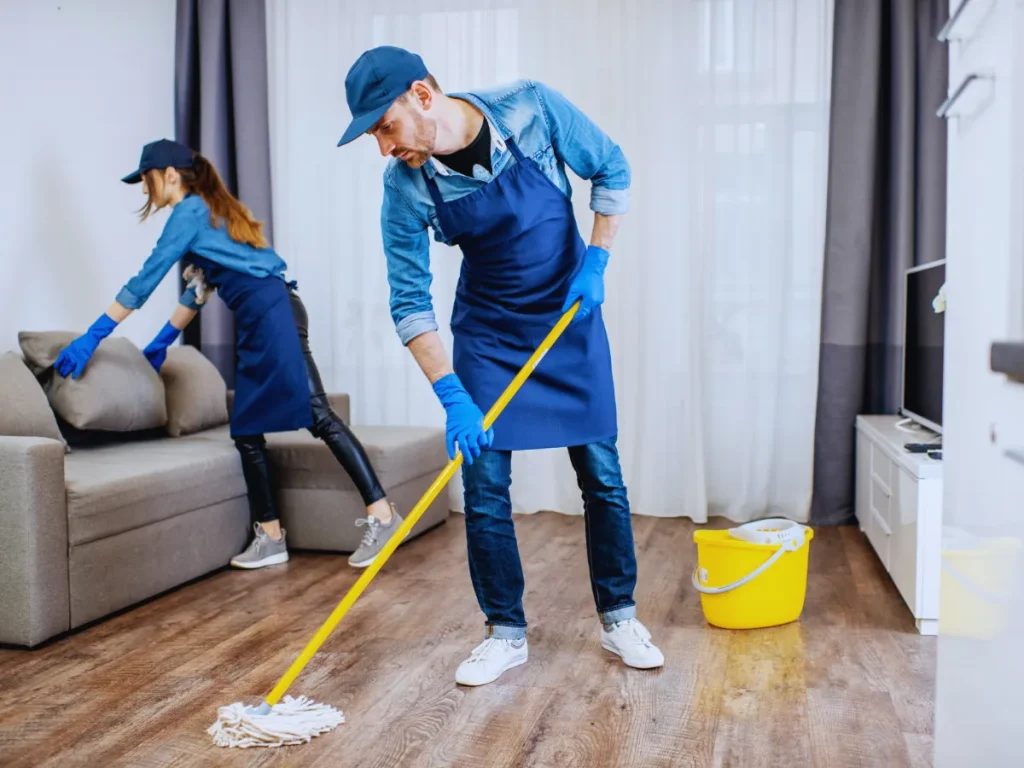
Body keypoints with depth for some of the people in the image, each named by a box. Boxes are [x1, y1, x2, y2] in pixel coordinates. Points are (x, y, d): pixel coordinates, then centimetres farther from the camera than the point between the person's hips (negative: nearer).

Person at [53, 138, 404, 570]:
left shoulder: (190, 210, -1)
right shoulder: (208, 210, 27)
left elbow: (146, 280, -3)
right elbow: (200, 286, 33)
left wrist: (93, 335, 1)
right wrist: (164, 340, 38)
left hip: (271, 313, -10)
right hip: (260, 323, 10)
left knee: (316, 415, -16)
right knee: (246, 431, 7)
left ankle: (380, 514, -18)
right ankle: (270, 537, 10)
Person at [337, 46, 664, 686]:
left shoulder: (533, 108, -19)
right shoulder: (405, 186, -17)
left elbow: (612, 171, -4)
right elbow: (410, 302, -15)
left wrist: (596, 261, -12)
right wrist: (451, 396, -24)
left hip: (571, 316, 0)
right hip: (486, 334, 1)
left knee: (602, 475, 4)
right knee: (485, 489, -2)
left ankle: (619, 617, 22)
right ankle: (507, 633, 15)